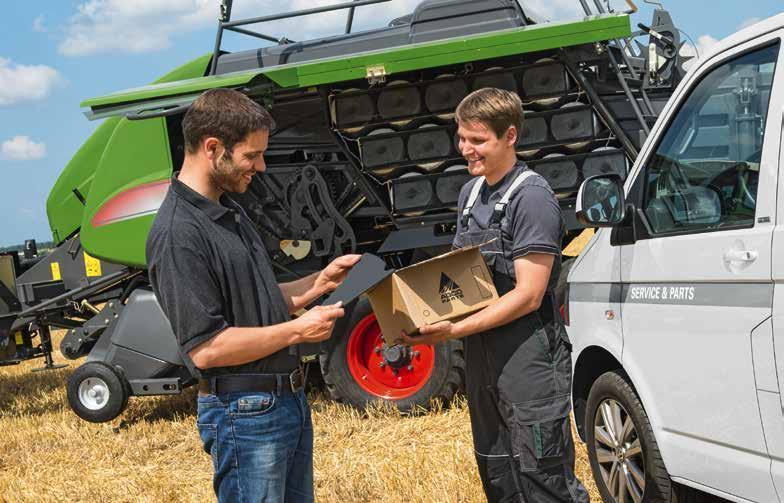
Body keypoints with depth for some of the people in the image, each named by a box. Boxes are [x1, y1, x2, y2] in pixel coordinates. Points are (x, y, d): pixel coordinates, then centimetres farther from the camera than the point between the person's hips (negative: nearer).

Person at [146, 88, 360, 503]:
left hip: (287, 400, 9)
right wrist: (298, 330, -17)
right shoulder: (178, 234, -21)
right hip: (245, 413, -9)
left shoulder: (229, 212, 11)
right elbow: (205, 348, -24)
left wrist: (317, 284, 4)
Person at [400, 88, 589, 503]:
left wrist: (454, 330, -22)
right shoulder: (471, 192, 12)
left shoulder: (531, 197, -14)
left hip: (529, 360, -9)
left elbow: (528, 295, -18)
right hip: (482, 360, 9)